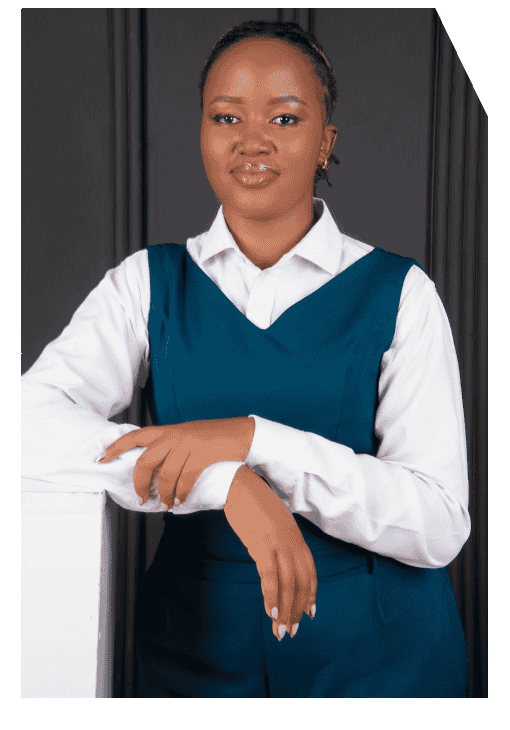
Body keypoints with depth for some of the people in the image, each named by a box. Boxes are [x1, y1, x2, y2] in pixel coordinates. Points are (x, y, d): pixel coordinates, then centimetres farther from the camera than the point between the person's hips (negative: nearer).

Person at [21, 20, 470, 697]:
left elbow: (440, 526, -14)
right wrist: (228, 482, -29)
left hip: (380, 655, -1)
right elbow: (32, 420, -17)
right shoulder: (148, 282, -1)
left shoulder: (398, 292, -7)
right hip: (195, 647, 2)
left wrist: (253, 439, -26)